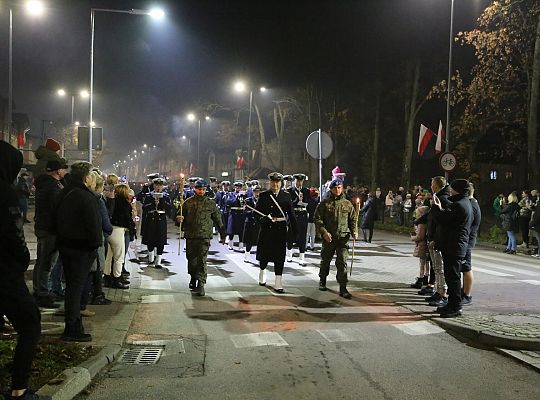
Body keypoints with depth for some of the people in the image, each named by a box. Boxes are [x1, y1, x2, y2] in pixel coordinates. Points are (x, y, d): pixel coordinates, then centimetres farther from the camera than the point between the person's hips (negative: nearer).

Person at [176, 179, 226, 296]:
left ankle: (201, 284, -12)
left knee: (202, 260, -11)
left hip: (204, 236, -2)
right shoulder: (188, 202, 4)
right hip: (190, 236, 2)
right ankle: (193, 279, 35)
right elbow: (180, 216, 7)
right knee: (191, 259, 13)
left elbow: (218, 220, 9)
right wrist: (179, 219, -18)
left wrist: (223, 235, 10)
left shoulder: (210, 203, 4)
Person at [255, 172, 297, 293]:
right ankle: (262, 274, 39)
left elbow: (291, 214, 6)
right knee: (264, 255, 9)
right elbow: (257, 214, 0)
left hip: (281, 230, 0)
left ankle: (278, 284, 4)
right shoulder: (264, 196, 2)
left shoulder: (286, 196, 5)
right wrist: (267, 219, -17)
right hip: (266, 230, 0)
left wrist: (294, 229, 3)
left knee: (280, 257, -1)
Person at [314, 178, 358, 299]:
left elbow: (353, 219, 14)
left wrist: (354, 231, -3)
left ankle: (343, 288, -4)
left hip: (343, 238, 0)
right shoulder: (324, 203, 0)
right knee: (325, 260, 15)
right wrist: (324, 232, -13)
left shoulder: (347, 204, 7)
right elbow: (318, 219, -1)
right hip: (328, 238, 0)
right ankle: (322, 281, 38)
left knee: (343, 262, -7)